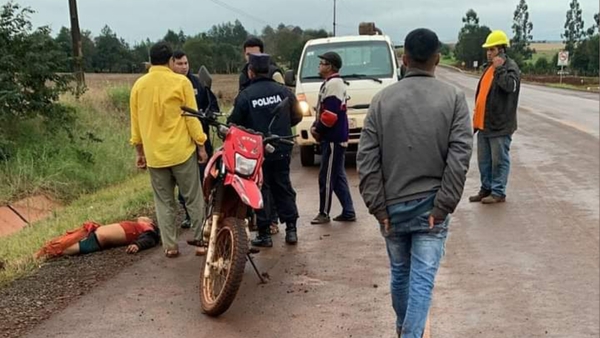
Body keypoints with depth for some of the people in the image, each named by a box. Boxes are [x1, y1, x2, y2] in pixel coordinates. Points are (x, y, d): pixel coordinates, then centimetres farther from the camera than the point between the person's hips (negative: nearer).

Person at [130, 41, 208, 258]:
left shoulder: (139, 85, 4)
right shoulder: (181, 82, -7)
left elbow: (136, 123, 9)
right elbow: (192, 118, -7)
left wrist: (139, 152, 17)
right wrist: (201, 146, 1)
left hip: (154, 154, 3)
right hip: (181, 151, -3)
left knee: (164, 201, 12)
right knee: (193, 199, 8)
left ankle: (170, 245, 12)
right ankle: (201, 240, 13)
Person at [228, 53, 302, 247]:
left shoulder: (246, 95, -11)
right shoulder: (283, 91, 0)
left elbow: (234, 123, -10)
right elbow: (297, 117, 7)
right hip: (282, 150, 3)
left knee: (261, 190, 6)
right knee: (284, 187, 14)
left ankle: (264, 234, 8)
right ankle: (291, 229, 14)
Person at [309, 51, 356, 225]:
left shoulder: (333, 84, -15)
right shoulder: (330, 83, 17)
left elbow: (330, 114, -22)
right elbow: (322, 111, 21)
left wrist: (318, 129, -10)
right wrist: (316, 126, 7)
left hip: (333, 139, -10)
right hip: (334, 138, 10)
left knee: (327, 177, -3)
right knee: (337, 176, 13)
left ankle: (324, 213, 6)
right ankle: (348, 212, 17)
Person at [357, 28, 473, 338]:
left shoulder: (383, 99, 0)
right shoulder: (453, 98, -3)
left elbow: (366, 158, -5)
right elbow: (460, 156, -12)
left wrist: (378, 207, -2)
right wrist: (443, 206, -9)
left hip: (392, 205, 2)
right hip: (431, 206, -2)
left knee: (400, 273, 20)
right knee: (422, 279, 2)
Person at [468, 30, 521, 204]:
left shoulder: (511, 66, -9)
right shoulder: (489, 67, 17)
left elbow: (510, 86, -28)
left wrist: (500, 68, -24)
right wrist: (477, 115, 21)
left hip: (500, 124, -8)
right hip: (484, 123, 9)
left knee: (499, 160, -1)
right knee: (484, 160, 14)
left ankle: (498, 192, 7)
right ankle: (486, 188, 25)